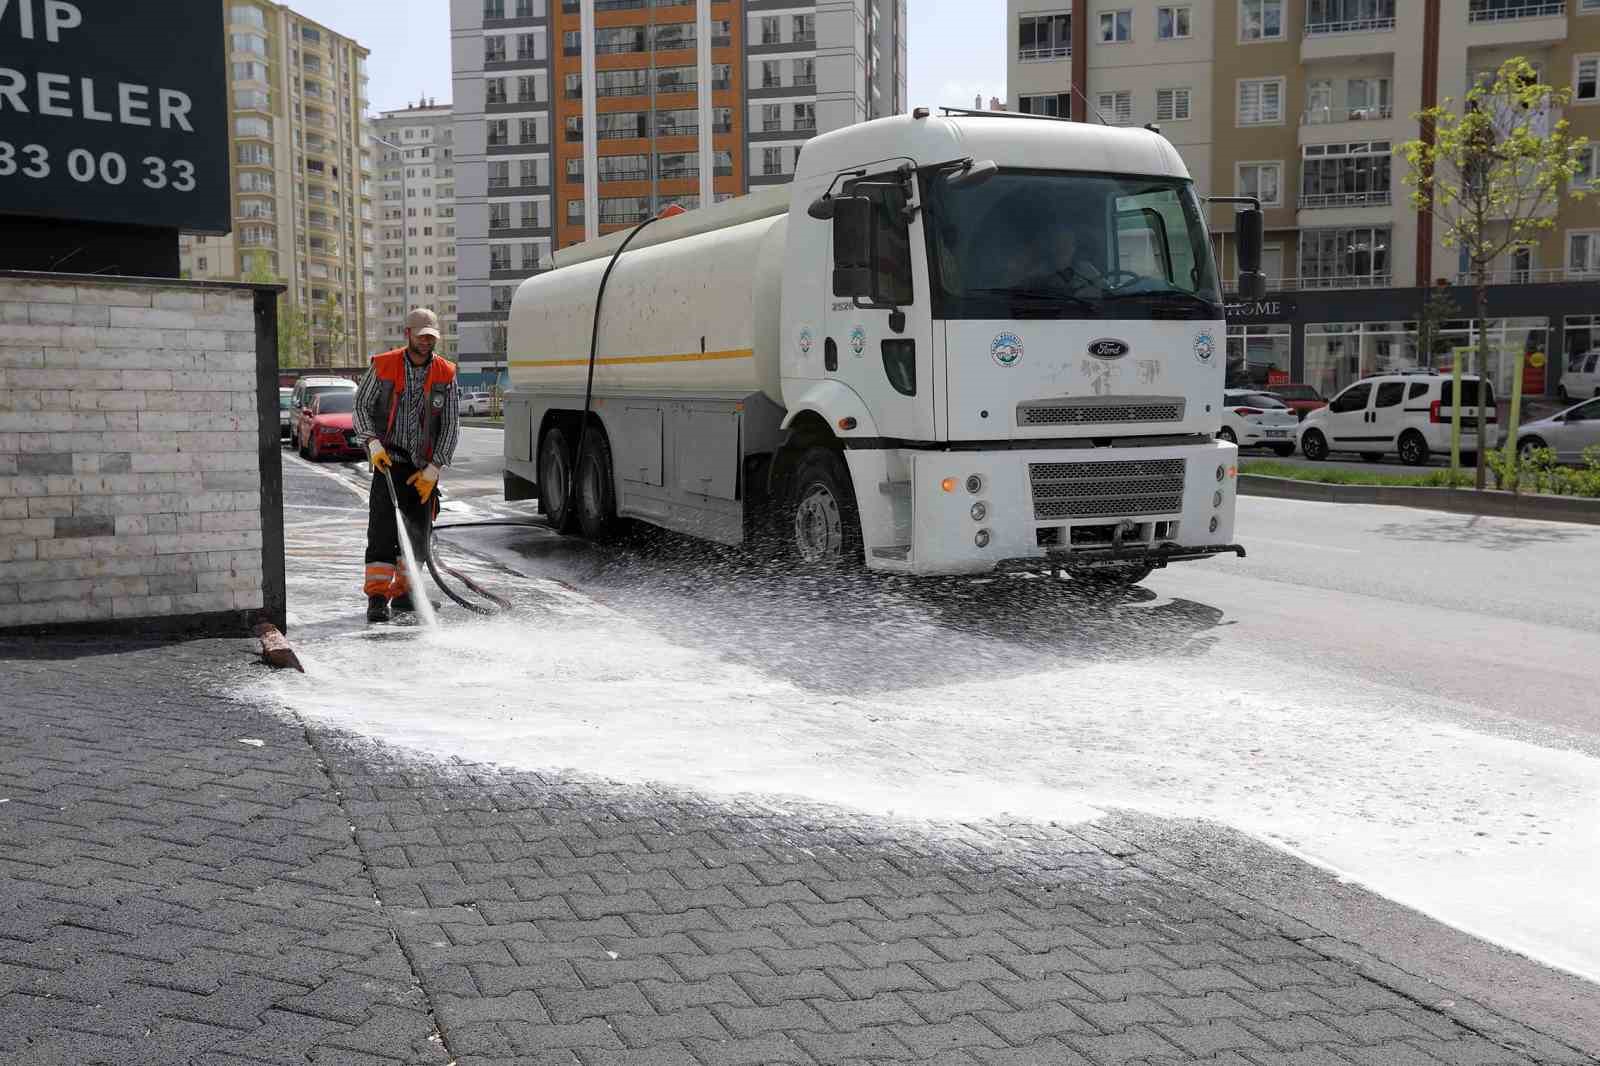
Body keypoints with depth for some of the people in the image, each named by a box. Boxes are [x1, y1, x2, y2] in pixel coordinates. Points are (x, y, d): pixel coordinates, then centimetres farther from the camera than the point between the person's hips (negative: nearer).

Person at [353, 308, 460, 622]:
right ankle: (377, 597, -11)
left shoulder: (445, 373, 0)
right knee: (382, 529, -11)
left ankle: (403, 591, 23)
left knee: (419, 532, 9)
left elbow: (451, 425, 1)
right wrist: (373, 443, -11)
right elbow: (361, 405, 5)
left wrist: (433, 470, -6)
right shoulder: (383, 366, -3)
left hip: (424, 467, 3)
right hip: (388, 462, -3)